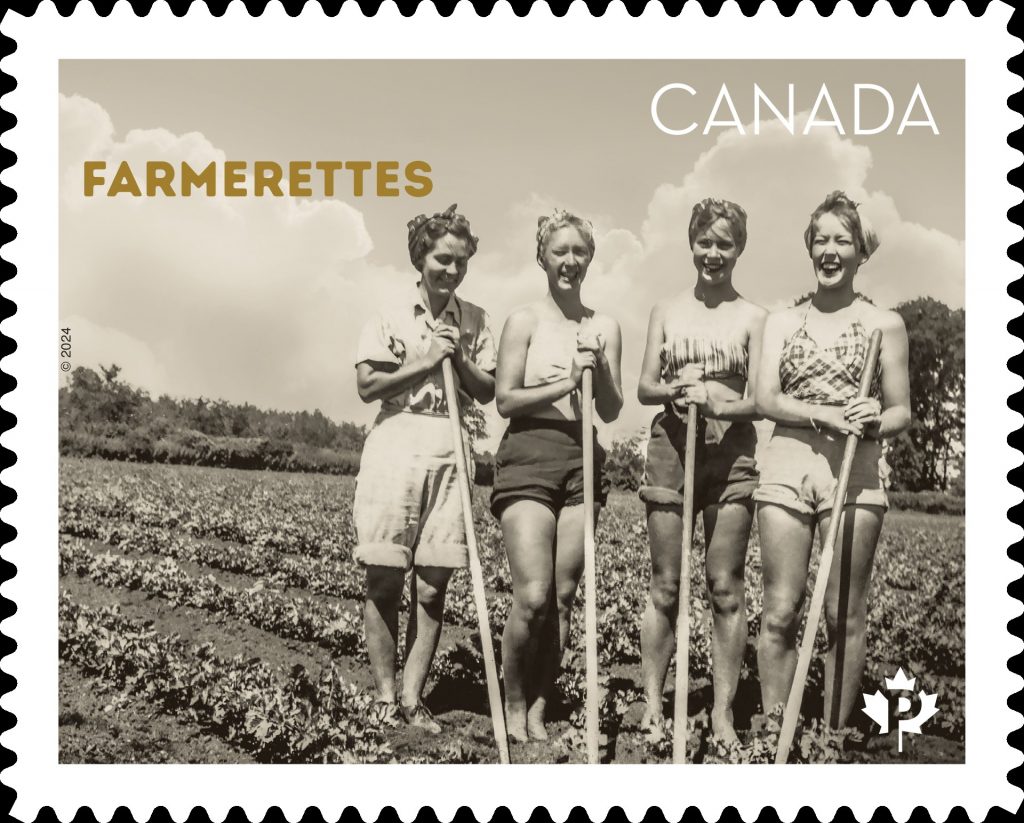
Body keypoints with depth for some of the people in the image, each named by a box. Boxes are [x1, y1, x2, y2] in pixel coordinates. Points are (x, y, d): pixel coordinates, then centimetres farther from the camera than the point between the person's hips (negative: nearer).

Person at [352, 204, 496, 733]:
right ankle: (385, 696, 9)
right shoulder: (391, 316, 5)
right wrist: (424, 362, -7)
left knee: (432, 587, 1)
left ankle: (412, 697, 8)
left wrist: (459, 359, -5)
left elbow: (487, 392, 10)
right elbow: (367, 386, -1)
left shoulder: (475, 322, 12)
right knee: (384, 580, -1)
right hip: (395, 445, -2)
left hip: (450, 451, 2)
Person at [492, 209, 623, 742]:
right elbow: (505, 400, -3)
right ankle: (513, 704, 7)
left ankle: (539, 707, 13)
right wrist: (567, 383, -12)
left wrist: (599, 373, -7)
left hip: (583, 460, 4)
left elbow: (612, 411, 11)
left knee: (564, 598, 2)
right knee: (532, 597, -12)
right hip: (528, 457, -4)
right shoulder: (524, 321, 2)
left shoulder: (605, 328, 13)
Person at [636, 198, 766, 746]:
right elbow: (644, 387, 7)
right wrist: (677, 391, -15)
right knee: (664, 586, 4)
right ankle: (652, 705, 12)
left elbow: (759, 399, 0)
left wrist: (718, 404, -20)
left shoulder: (752, 318, 5)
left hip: (731, 452, -1)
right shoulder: (666, 311, 12)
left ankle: (723, 713, 7)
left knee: (726, 587, 0)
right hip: (671, 447, 1)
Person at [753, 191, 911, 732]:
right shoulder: (782, 322, 13)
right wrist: (822, 413, -15)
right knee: (780, 612, 0)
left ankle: (835, 740, 11)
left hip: (855, 472, -1)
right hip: (786, 465, 2)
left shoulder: (885, 324, 8)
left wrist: (875, 422, -16)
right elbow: (764, 399, 2)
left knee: (844, 616, 1)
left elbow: (901, 412, 8)